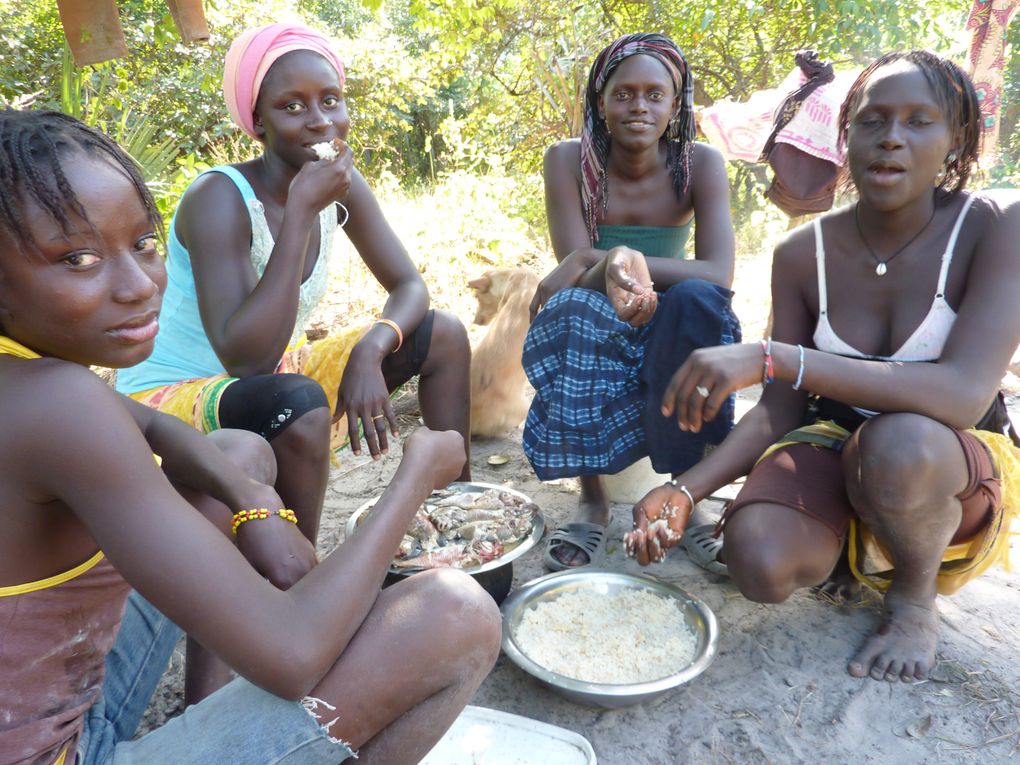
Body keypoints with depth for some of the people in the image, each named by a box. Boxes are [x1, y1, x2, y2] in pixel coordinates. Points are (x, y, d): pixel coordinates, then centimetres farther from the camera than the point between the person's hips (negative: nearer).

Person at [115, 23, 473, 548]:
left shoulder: (341, 184, -7)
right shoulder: (220, 199, -26)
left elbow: (409, 286, -3)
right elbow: (246, 358, -35)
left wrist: (370, 348, -24)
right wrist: (301, 209, -34)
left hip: (271, 380, 7)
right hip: (167, 402, -6)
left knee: (443, 335, 0)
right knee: (299, 405, -39)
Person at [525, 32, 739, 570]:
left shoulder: (700, 163, -11)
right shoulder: (568, 160, -12)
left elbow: (719, 274, -23)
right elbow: (574, 270, -19)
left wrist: (602, 258, -34)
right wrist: (615, 267, -44)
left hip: (669, 333, 1)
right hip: (592, 331, 0)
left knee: (697, 298, -33)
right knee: (572, 308, -34)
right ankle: (591, 499, -22)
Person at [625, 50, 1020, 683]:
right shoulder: (804, 253, -7)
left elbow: (964, 395, -32)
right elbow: (779, 413, -7)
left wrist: (771, 358, -40)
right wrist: (687, 491, -23)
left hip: (956, 470, -2)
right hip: (830, 449, 2)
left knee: (899, 442, -38)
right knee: (762, 566, -29)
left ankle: (916, 598, -5)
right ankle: (848, 546, 9)